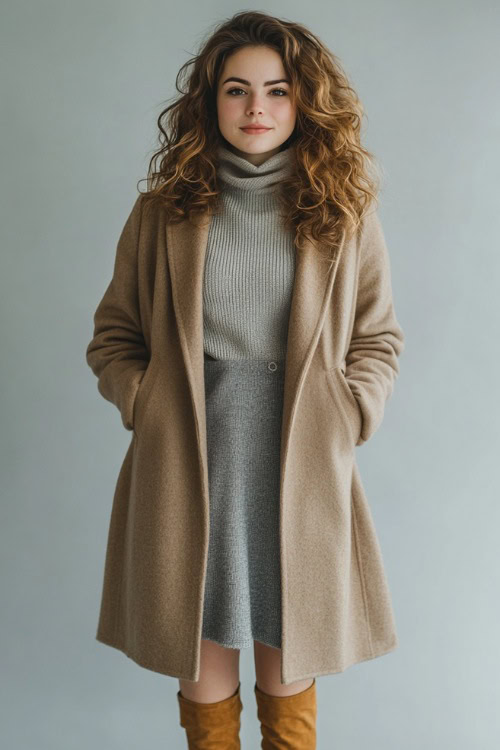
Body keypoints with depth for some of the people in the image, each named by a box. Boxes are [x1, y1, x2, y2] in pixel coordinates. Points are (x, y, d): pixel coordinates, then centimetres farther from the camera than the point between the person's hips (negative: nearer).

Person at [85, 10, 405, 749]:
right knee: (203, 661, 11)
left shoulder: (345, 216, 4)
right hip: (187, 471, 0)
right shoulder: (163, 211, 4)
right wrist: (145, 406, -4)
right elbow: (113, 337, 10)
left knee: (290, 668, 10)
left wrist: (344, 418, -2)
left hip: (301, 472, 0)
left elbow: (379, 339, 11)